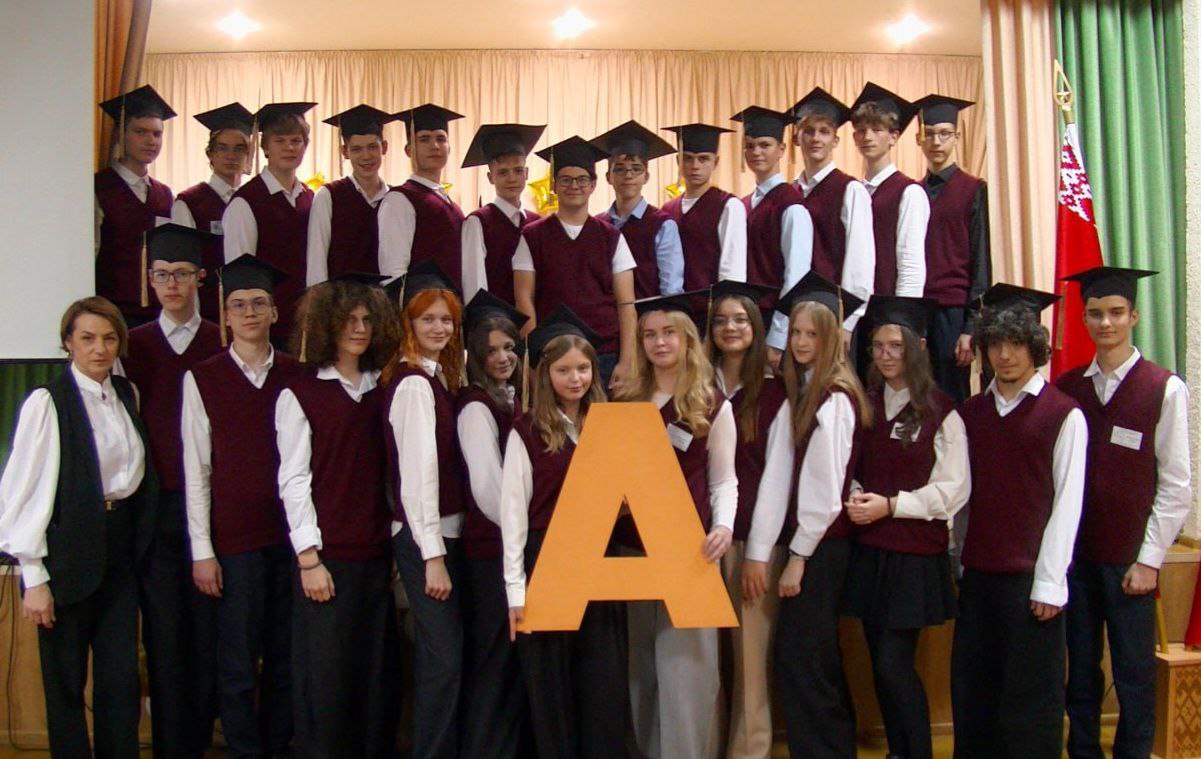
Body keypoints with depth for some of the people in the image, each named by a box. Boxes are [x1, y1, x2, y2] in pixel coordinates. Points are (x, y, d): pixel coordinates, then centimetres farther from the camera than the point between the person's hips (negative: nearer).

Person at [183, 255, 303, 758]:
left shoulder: (297, 376, 5)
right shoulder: (202, 379, 0)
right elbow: (195, 470, -1)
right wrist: (202, 550, -4)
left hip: (292, 536, 2)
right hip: (235, 540, -2)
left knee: (286, 659, 10)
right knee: (238, 664, 4)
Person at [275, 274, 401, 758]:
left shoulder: (380, 392, 11)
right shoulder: (300, 394, -3)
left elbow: (390, 474, 12)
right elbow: (293, 480, -6)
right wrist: (309, 557, -10)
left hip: (376, 554, 4)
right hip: (327, 556, -4)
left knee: (379, 673, 8)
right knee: (326, 676, 1)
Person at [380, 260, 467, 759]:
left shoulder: (438, 377, 13)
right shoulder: (414, 383, -14)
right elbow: (417, 471, -20)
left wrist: (442, 546, 6)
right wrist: (433, 556, -20)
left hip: (442, 531, 9)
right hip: (425, 536, -9)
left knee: (439, 655, 17)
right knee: (444, 657, -6)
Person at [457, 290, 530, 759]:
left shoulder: (517, 398, 11)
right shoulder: (477, 407, -12)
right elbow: (488, 488, -17)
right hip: (495, 547, -7)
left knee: (519, 656, 15)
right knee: (498, 659, 1)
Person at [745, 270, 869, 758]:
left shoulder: (836, 398, -14)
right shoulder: (800, 394, 13)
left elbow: (825, 489, -16)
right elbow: (777, 475, 7)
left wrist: (799, 555, -10)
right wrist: (760, 548, 3)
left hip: (822, 546, -8)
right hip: (805, 542, 9)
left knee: (799, 658, -4)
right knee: (816, 659, 15)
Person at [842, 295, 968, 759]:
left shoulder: (940, 411, -6)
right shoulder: (865, 403, 9)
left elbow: (953, 490, -8)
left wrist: (891, 504, -15)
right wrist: (854, 495, -4)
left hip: (916, 554, -5)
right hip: (869, 549, 5)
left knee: (895, 665, -7)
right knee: (880, 663, 11)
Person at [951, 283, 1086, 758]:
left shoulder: (1064, 415, -4)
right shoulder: (970, 413, 10)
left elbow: (1067, 501, -6)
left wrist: (1049, 582, -9)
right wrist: (955, 560, 5)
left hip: (1031, 577, -5)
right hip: (977, 574, 5)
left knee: (1030, 698, 3)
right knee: (971, 693, 11)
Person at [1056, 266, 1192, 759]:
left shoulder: (1165, 390, -6)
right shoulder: (1067, 388, 5)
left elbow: (1175, 485, -7)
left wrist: (1149, 560, -8)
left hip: (1129, 561, -3)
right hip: (1075, 554, 3)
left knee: (1134, 675, 4)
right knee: (1081, 670, 12)